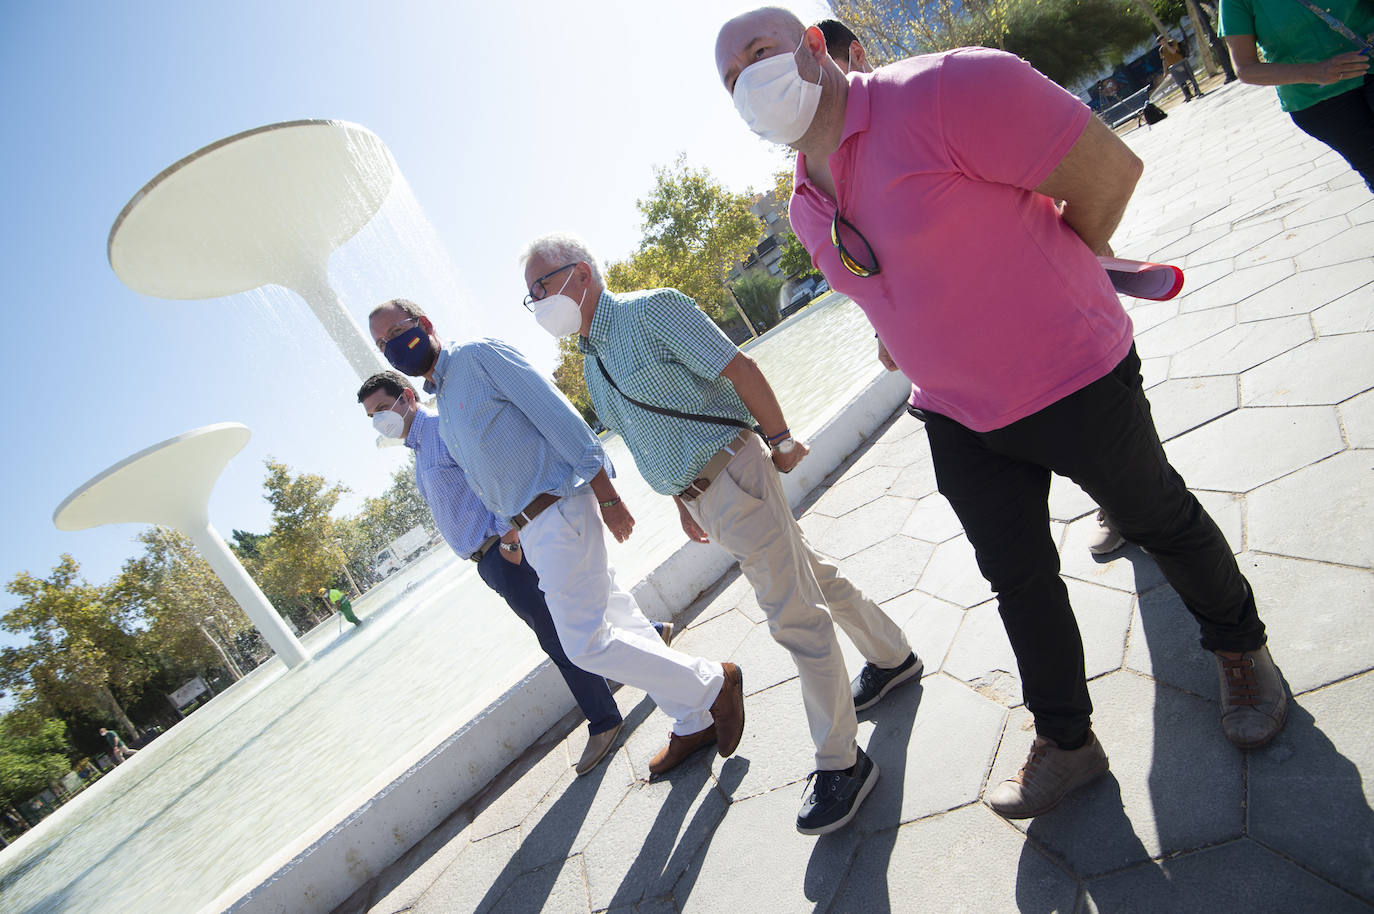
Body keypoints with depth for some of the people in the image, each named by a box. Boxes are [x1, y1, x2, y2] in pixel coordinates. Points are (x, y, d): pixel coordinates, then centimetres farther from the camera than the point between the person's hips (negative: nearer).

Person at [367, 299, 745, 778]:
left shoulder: (479, 355, -7)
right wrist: (508, 532, 17)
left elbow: (558, 415, -14)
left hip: (560, 512, -8)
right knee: (618, 624, 13)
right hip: (529, 530, 8)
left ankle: (714, 682, 7)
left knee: (585, 643, -9)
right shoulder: (440, 405, 18)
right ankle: (694, 724, 27)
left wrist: (607, 496, -17)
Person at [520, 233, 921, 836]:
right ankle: (893, 657, 42)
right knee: (811, 577, 21)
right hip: (703, 496, 9)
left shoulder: (651, 310, -12)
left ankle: (840, 763, 7)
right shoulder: (591, 361, 13)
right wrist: (684, 504, 22)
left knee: (794, 615, -4)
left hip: (733, 477, -8)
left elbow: (739, 368, -16)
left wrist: (779, 439, -13)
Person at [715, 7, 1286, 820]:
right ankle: (1065, 741, 33)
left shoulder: (946, 91, -22)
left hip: (1073, 380, -6)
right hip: (959, 418, 6)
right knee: (1018, 578, 13)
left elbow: (1111, 171, -18)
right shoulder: (807, 208, 3)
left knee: (1160, 520, 17)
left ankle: (1241, 646, 47)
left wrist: (1049, 284, -3)